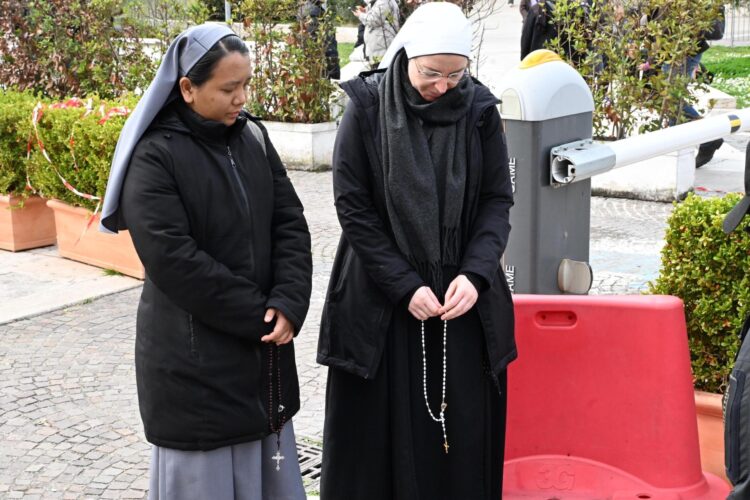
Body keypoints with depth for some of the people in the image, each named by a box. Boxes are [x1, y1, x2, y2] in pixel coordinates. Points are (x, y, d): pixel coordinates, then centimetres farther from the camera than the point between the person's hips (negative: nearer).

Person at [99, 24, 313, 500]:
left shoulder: (253, 136, 5)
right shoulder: (155, 156, -12)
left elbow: (291, 224, 3)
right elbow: (175, 262, -18)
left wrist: (287, 303, -13)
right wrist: (259, 314, -15)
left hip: (265, 347, 6)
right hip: (194, 360, -5)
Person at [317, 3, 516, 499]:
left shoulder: (479, 109, -2)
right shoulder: (367, 107, -8)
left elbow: (498, 200, 1)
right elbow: (353, 207, -8)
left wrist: (475, 274, -14)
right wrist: (404, 285, -14)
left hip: (463, 299, 2)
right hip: (382, 301, -2)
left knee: (463, 435, 8)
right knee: (381, 437, 5)